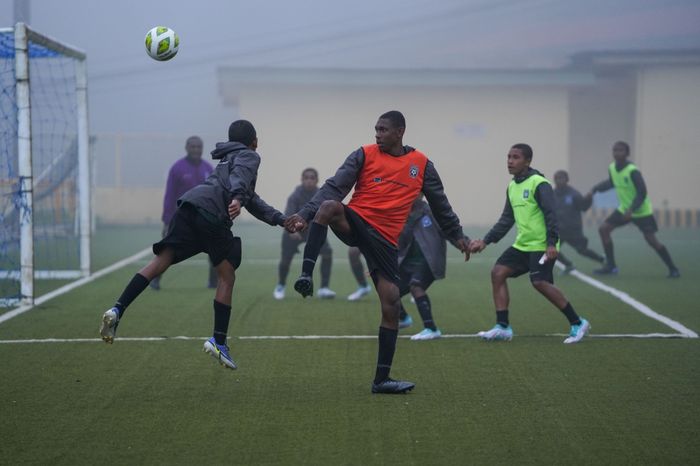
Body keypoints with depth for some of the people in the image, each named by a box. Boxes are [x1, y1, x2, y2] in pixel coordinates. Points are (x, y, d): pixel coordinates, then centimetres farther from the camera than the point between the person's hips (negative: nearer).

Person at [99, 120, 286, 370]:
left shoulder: (228, 159, 40)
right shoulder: (249, 157, 15)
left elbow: (252, 202, 45)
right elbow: (240, 175, -11)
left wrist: (281, 219, 44)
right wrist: (237, 198, -30)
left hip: (187, 206, 7)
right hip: (211, 212, -7)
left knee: (161, 260, -4)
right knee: (227, 276, 3)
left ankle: (117, 310, -21)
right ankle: (219, 341, -3)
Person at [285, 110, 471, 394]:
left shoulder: (421, 164, 9)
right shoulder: (365, 155, 1)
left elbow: (439, 203, 21)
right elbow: (334, 187, -7)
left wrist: (457, 235, 23)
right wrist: (305, 214, -20)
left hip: (385, 240, 2)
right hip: (355, 222, -2)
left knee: (391, 303, -5)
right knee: (330, 206, -36)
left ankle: (382, 379, 4)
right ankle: (306, 276, -39)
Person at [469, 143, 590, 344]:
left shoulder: (539, 184, -12)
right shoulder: (512, 186, 13)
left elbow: (550, 215, -18)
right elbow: (506, 220, 19)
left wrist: (552, 243, -27)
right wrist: (485, 241, 14)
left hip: (541, 246, -9)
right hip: (522, 245, 9)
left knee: (540, 283, -19)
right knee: (497, 272, 0)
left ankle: (577, 324, -7)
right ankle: (503, 327, 3)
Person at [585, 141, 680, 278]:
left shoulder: (633, 171, -26)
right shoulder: (612, 168, -4)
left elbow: (642, 193, -25)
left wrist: (631, 210, -33)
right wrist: (594, 189, 7)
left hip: (641, 211, -7)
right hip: (624, 209, 7)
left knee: (651, 240, -11)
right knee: (604, 229, -4)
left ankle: (673, 269, 4)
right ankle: (610, 266, 3)